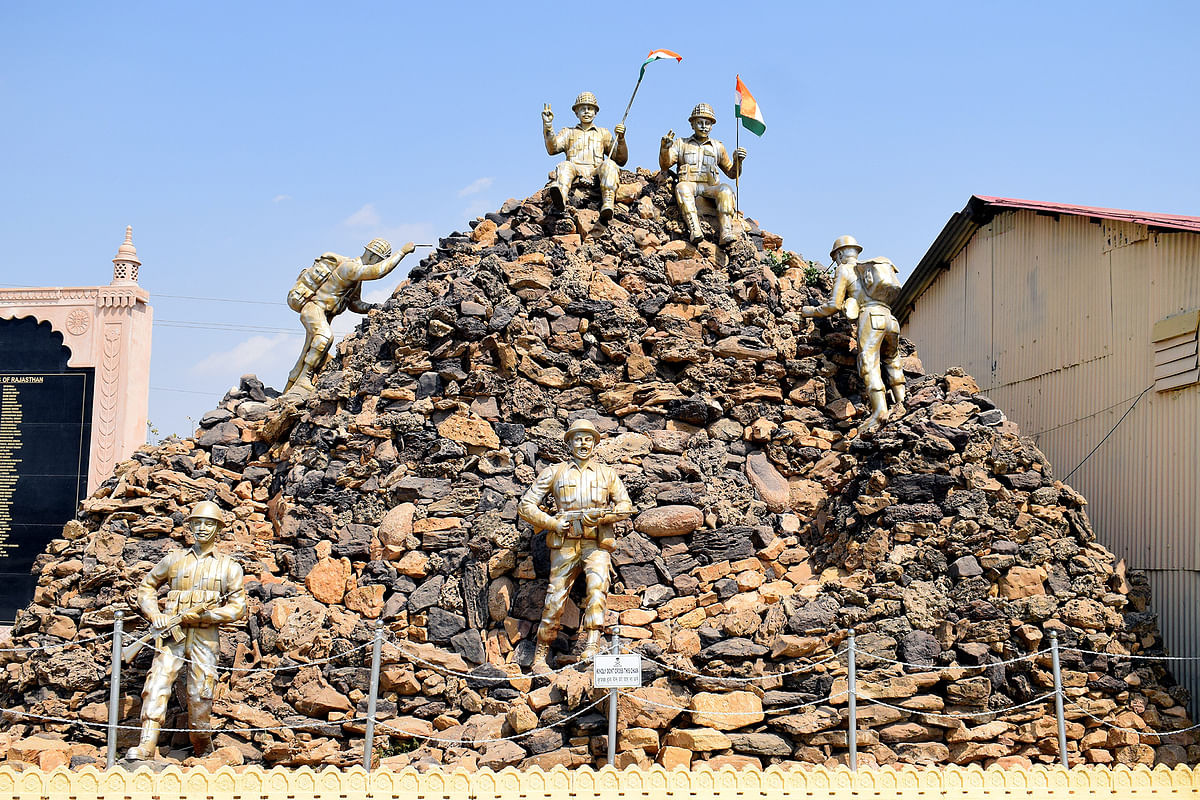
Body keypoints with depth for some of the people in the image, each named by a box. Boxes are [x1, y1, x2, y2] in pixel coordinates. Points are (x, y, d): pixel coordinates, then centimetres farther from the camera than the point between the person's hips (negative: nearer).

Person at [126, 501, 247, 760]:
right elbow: (146, 586, 22)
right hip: (172, 634, 1)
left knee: (200, 694, -1)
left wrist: (193, 615, -9)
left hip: (205, 638, -1)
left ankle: (202, 747, 21)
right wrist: (155, 615, 2)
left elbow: (237, 608, 1)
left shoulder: (229, 567, 9)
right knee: (157, 684, -16)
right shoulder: (174, 560, 14)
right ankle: (146, 746, -20)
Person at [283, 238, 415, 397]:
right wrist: (402, 251, -28)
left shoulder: (357, 275, 14)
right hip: (313, 306, -10)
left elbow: (354, 304, 23)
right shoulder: (349, 267, -18)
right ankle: (304, 380, -36)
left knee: (309, 355, 13)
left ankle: (289, 390, 25)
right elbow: (378, 271, -33)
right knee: (325, 336, -35)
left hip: (323, 314, 10)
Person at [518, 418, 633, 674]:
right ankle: (540, 657, 11)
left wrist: (600, 515, -8)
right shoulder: (554, 473, 11)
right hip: (565, 543, 0)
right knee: (555, 598, -2)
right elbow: (525, 505, 8)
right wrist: (552, 523, -5)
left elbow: (625, 505, 10)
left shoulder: (606, 473, 15)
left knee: (597, 586, -25)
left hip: (597, 543, 0)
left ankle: (592, 648, -31)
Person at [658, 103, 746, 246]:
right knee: (682, 187, -38)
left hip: (709, 188, 1)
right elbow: (665, 165, 7)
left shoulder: (717, 147, 25)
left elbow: (732, 173, 26)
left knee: (725, 189, -33)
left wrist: (737, 160, 4)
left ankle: (725, 233, -47)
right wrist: (665, 147, -12)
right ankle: (694, 230, -55)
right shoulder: (681, 144, 21)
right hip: (689, 185, -1)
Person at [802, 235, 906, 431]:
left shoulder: (844, 270, 12)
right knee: (892, 360, 23)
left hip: (870, 317, -7)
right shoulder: (869, 267, 32)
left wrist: (812, 311, 22)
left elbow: (834, 305, 5)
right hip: (889, 318, 7)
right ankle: (901, 401, 15)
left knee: (869, 364, -13)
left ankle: (880, 411, -27)